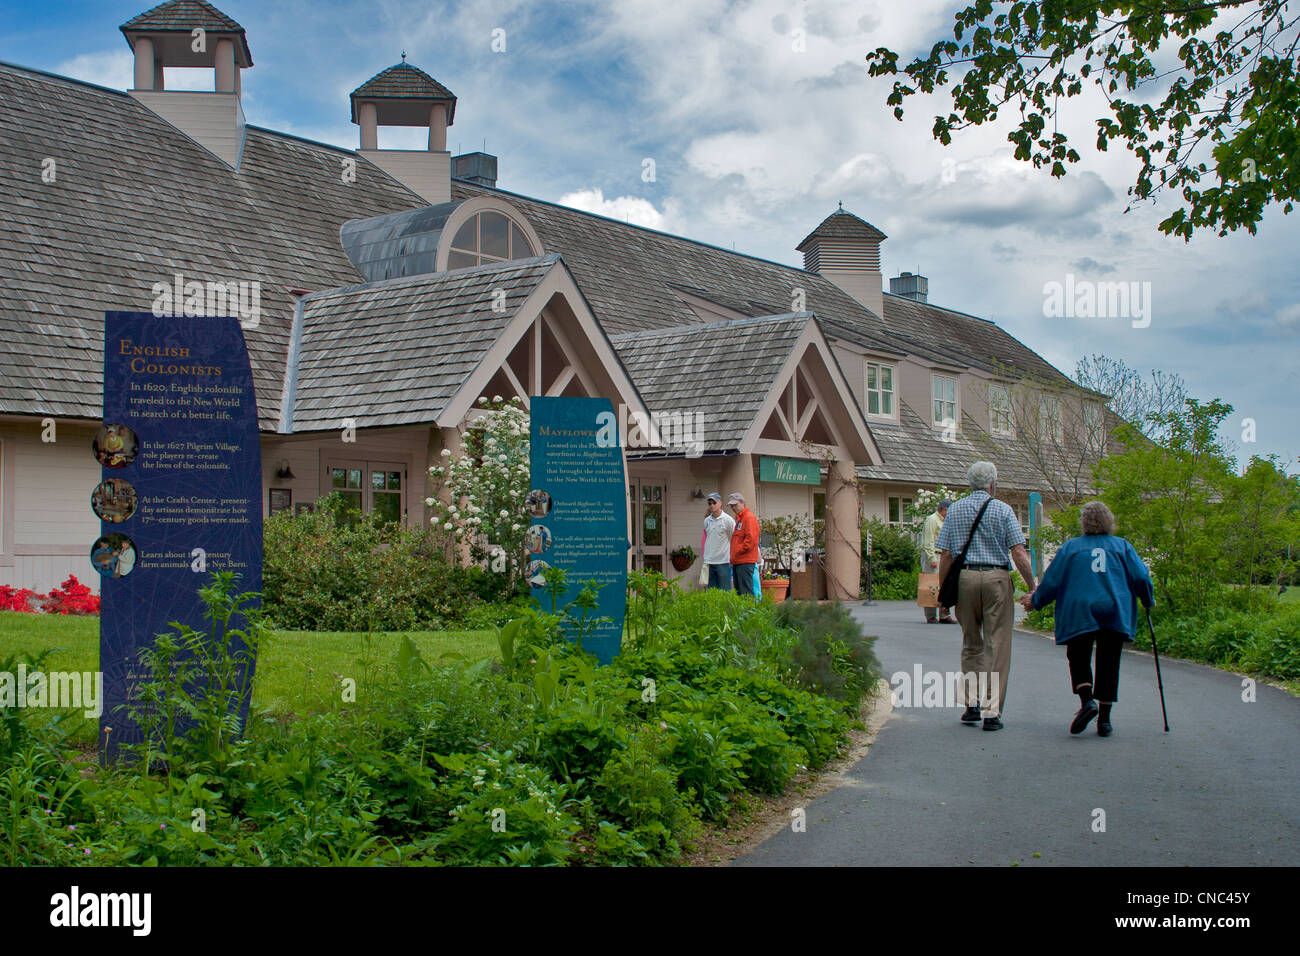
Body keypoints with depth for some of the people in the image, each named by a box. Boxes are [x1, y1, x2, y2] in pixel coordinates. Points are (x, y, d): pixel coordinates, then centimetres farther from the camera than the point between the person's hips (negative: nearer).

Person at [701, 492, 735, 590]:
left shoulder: (728, 520, -5)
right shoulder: (707, 521, 11)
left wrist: (732, 558, -3)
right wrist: (705, 559, 15)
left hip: (724, 561, -5)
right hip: (709, 562, 5)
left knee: (725, 592, -3)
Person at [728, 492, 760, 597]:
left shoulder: (749, 517, -8)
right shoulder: (738, 518, 21)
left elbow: (750, 539, -17)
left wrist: (738, 551, -12)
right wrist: (733, 555, 14)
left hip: (745, 562, -10)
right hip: (737, 561, 10)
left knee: (746, 593, -11)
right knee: (738, 592, 10)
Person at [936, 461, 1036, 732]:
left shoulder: (955, 510, 8)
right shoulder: (1002, 510, 0)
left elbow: (945, 555, 4)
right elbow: (1018, 552, -8)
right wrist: (1033, 587, -3)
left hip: (964, 578, 3)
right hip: (996, 579, -3)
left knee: (971, 644, 16)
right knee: (997, 646, 0)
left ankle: (972, 704, 14)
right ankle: (991, 711, -4)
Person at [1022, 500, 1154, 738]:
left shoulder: (1070, 547, 8)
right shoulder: (1123, 546, 11)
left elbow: (1051, 581, 6)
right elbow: (1141, 578, 4)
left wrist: (1035, 601, 20)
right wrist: (1148, 601, 22)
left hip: (1079, 612, -1)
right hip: (1116, 612, 1)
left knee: (1078, 660, 11)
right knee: (1108, 664, 7)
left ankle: (1087, 700, -15)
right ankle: (1104, 720, 7)